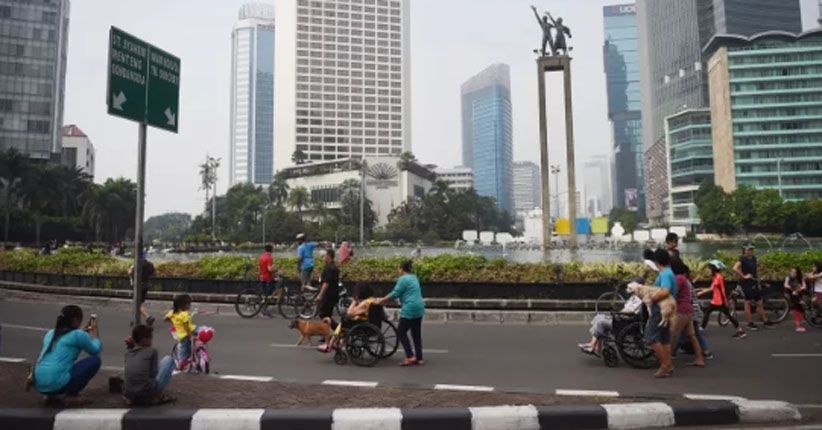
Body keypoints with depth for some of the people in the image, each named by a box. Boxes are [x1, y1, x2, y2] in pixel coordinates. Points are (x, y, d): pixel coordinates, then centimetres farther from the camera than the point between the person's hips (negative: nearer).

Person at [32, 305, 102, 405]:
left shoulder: (51, 333, 16)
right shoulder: (78, 334, -5)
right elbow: (96, 350, 10)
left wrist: (85, 331, 37)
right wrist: (95, 330, 22)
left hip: (39, 384, 8)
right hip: (56, 383, -8)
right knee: (95, 360, 1)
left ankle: (51, 394, 14)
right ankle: (71, 395, 1)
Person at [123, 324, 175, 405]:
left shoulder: (128, 352, 13)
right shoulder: (152, 351, -1)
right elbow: (153, 374, 0)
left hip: (129, 396, 7)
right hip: (148, 395, -7)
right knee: (168, 359, 12)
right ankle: (159, 395, 10)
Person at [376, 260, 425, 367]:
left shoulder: (403, 279, -10)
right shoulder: (414, 278, 18)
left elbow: (395, 294, -12)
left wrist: (381, 301, -1)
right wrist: (385, 299, 22)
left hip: (410, 309, -9)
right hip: (419, 308, 9)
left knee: (401, 332, 0)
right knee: (417, 334, 12)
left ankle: (410, 357, -5)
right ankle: (419, 358, 15)